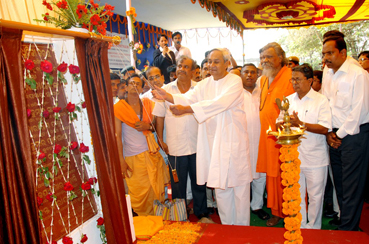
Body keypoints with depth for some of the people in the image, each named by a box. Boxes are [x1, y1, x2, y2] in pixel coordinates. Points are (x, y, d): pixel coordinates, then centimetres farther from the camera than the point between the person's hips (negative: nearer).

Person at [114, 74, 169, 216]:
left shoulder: (147, 104, 8)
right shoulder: (119, 107, -3)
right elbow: (117, 135, -6)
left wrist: (148, 126, -8)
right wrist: (121, 160, -11)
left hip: (151, 152, 3)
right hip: (132, 156, -3)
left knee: (156, 189, 7)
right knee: (139, 194, 2)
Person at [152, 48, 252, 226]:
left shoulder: (235, 81, -9)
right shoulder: (205, 84, 10)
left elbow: (218, 103, -24)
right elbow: (189, 98, -5)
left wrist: (186, 109, -31)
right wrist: (168, 97, -24)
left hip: (234, 140, -4)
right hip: (213, 141, 5)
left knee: (239, 183, 6)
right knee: (220, 184, 12)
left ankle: (242, 228, 23)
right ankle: (226, 225, 28)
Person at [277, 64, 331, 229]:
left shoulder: (321, 100, -4)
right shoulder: (288, 100, 10)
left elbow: (325, 128, -13)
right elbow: (279, 123, 11)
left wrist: (300, 124, -20)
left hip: (315, 158, -3)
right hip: (293, 155, 4)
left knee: (315, 196, 8)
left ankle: (313, 228, 25)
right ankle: (299, 227, 27)